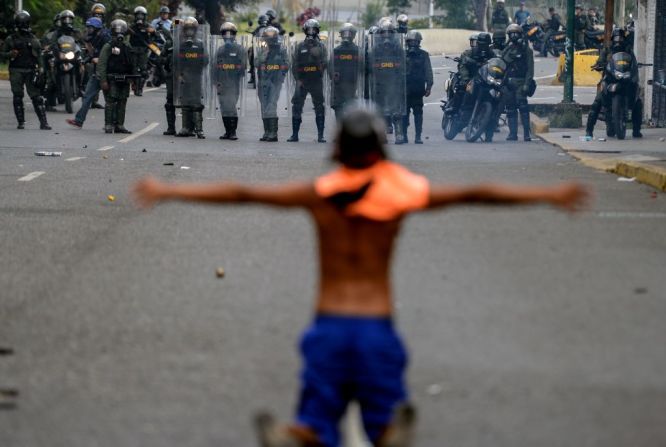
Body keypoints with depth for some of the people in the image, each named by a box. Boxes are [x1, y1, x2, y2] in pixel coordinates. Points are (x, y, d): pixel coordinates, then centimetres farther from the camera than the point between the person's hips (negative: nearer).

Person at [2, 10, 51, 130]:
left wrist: (40, 70, 0)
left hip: (31, 71, 0)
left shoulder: (34, 39, 11)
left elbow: (39, 56, 10)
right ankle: (21, 122, 8)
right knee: (17, 97, 1)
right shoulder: (10, 39, 7)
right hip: (16, 71, 0)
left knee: (37, 97, -6)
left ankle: (43, 122, -9)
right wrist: (10, 54, -14)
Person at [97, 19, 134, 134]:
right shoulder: (108, 47, -3)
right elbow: (101, 65, -8)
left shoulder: (127, 47, 14)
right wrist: (103, 81, -15)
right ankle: (108, 126, -5)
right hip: (111, 80, -5)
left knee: (122, 103, 7)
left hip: (124, 80, 6)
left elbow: (131, 64, 20)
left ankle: (119, 125, 13)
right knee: (110, 103, -8)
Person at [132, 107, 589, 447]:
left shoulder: (318, 194, 2)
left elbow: (240, 193, 3)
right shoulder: (400, 194, -1)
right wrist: (549, 195, 2)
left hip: (328, 325, 1)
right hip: (378, 327, -1)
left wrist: (167, 191, 10)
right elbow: (474, 194, -3)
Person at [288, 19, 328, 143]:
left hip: (317, 81, -1)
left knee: (319, 108, 0)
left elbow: (325, 63, -2)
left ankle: (320, 135, 4)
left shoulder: (321, 46, 6)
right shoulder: (300, 46, 7)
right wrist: (297, 79, -4)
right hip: (302, 81, 1)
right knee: (297, 107, -1)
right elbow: (294, 64, 5)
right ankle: (295, 134, 6)